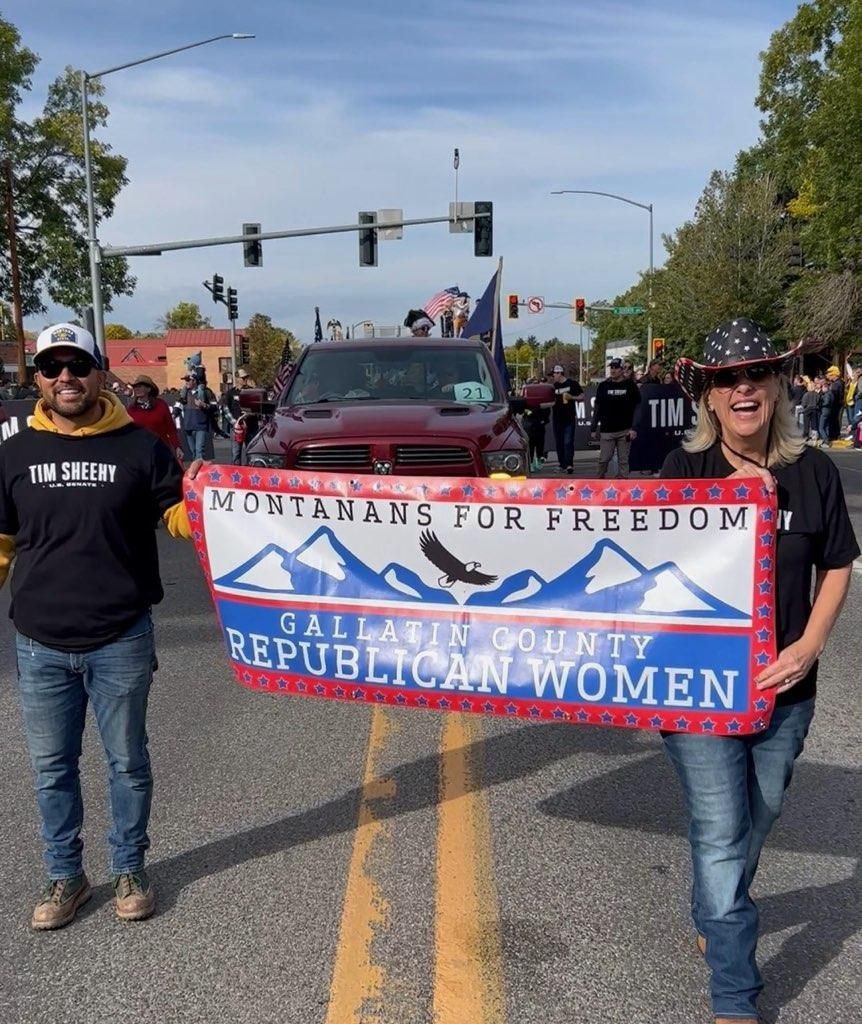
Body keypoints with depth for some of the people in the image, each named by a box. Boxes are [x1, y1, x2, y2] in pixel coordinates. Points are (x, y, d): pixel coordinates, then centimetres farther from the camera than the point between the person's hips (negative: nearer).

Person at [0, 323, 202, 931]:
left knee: (128, 762, 12)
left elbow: (179, 517, 1)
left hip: (121, 642, -2)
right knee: (52, 770, 14)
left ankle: (130, 870, 32)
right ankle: (66, 877, 32)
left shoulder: (139, 447, -3)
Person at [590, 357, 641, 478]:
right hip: (606, 431, 1)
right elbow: (597, 409, 10)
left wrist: (634, 428, -6)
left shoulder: (630, 385, 2)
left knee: (623, 460, 3)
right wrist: (593, 428, 5)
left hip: (625, 431, -1)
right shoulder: (603, 386, 6)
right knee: (603, 459, -1)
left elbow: (637, 408, 2)